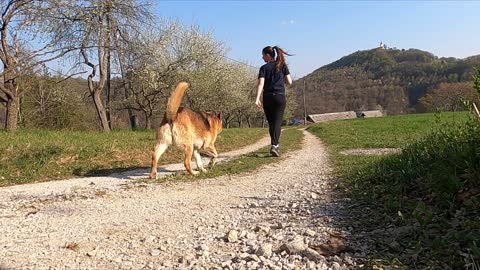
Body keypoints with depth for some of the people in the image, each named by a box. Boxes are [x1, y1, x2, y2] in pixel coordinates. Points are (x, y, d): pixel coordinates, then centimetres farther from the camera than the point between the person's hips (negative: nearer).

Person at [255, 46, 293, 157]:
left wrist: (257, 99, -19)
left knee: (271, 123, 13)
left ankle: (276, 145, 22)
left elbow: (261, 84, -12)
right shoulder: (282, 65, 6)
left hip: (267, 98, 0)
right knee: (277, 122, -4)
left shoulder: (264, 68, 1)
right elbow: (289, 82, 2)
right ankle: (274, 146, -22)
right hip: (280, 97, 0)